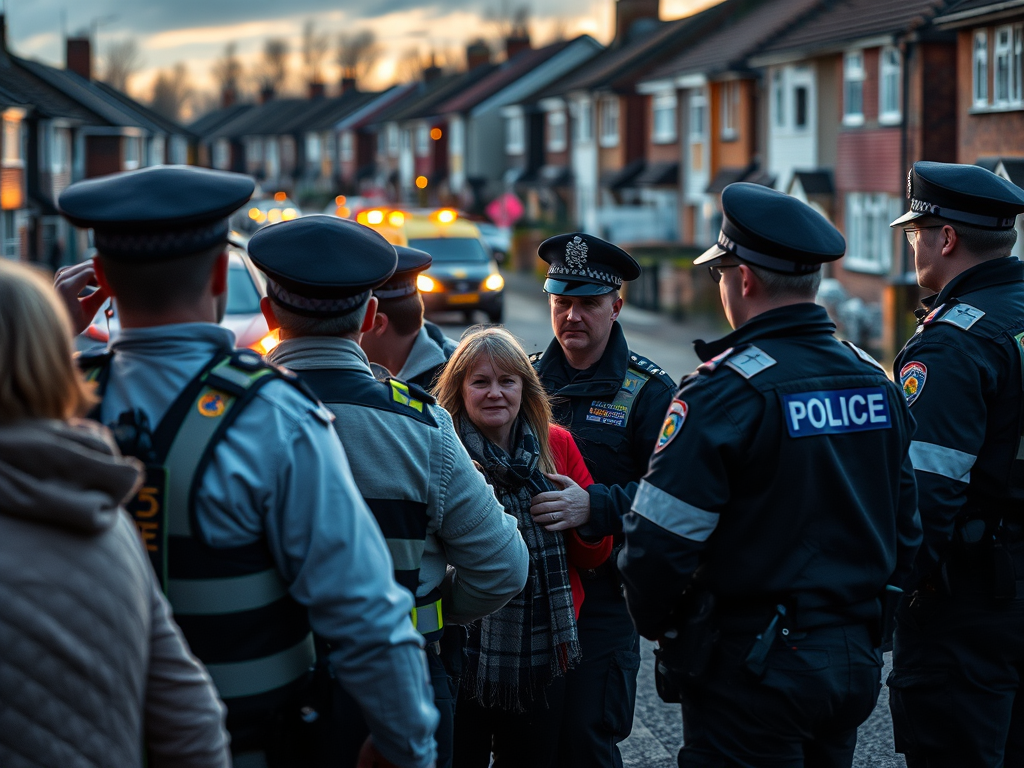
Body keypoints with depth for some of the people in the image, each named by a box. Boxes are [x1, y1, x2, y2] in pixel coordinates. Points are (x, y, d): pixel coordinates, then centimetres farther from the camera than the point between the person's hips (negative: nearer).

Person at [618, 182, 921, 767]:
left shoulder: (725, 390, -17)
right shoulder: (875, 383, 6)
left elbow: (660, 542, -19)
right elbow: (906, 530, 13)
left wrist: (657, 623, -1)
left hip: (754, 674, -7)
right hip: (855, 662, 7)